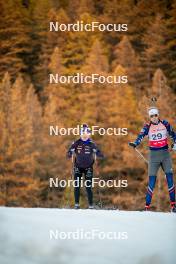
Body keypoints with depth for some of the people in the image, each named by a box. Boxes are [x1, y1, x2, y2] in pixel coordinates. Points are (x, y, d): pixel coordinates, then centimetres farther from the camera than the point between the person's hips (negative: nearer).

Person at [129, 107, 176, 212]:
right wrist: (135, 143, -35)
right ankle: (147, 206, -6)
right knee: (152, 180, -6)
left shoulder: (165, 124, 1)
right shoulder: (147, 127, -2)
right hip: (153, 155, -1)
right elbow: (141, 136, -16)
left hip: (165, 153, 1)